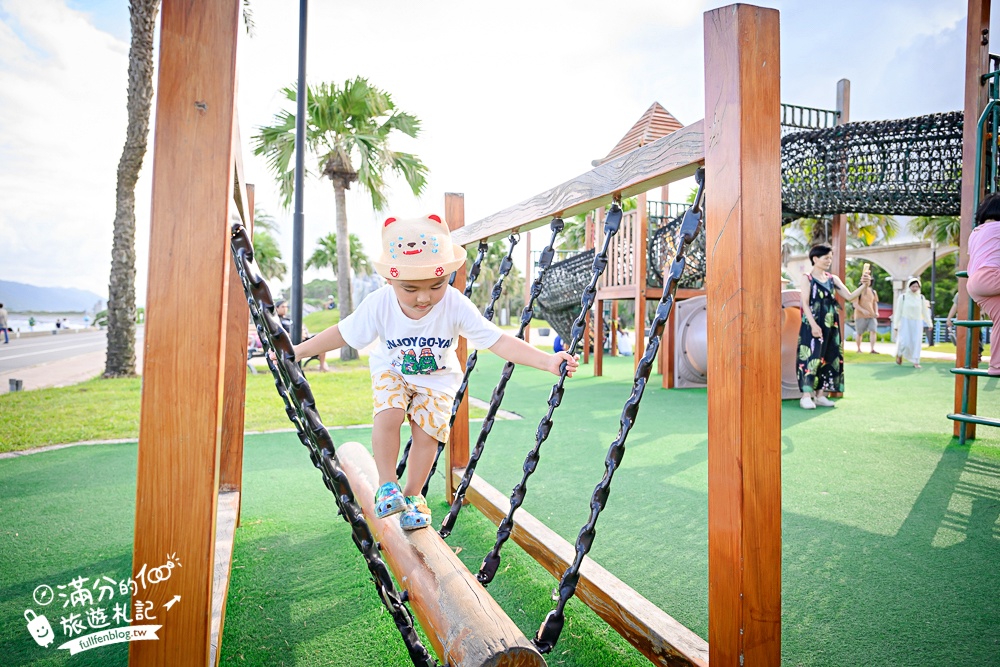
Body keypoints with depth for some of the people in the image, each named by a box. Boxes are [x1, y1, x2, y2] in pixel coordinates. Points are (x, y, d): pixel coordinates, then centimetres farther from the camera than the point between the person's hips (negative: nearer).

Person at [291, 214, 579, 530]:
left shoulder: (456, 306, -29)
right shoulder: (378, 304, -27)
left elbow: (498, 341, -29)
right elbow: (343, 333, -11)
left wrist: (547, 361, -38)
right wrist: (300, 350, -9)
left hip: (438, 378, 0)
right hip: (391, 372, 0)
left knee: (427, 431, -9)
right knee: (388, 414, -24)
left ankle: (412, 495, 16)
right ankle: (387, 485, -1)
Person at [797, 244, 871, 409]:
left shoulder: (833, 279, 13)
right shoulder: (806, 278, -3)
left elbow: (850, 297, 7)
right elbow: (805, 303, -10)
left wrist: (863, 285, -9)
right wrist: (813, 324, -18)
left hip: (831, 325, 6)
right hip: (813, 325, -6)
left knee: (828, 359, 6)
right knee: (811, 358, -9)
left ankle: (820, 395, 12)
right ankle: (806, 396, -6)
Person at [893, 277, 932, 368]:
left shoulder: (921, 298, 5)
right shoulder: (903, 297, -3)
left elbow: (925, 312, 12)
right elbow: (898, 311, -2)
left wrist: (929, 323, 10)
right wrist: (895, 324, -5)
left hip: (917, 323, 3)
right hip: (905, 322, -3)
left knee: (917, 342, -2)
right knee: (905, 342, -8)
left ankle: (915, 362, 3)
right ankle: (899, 353, 22)